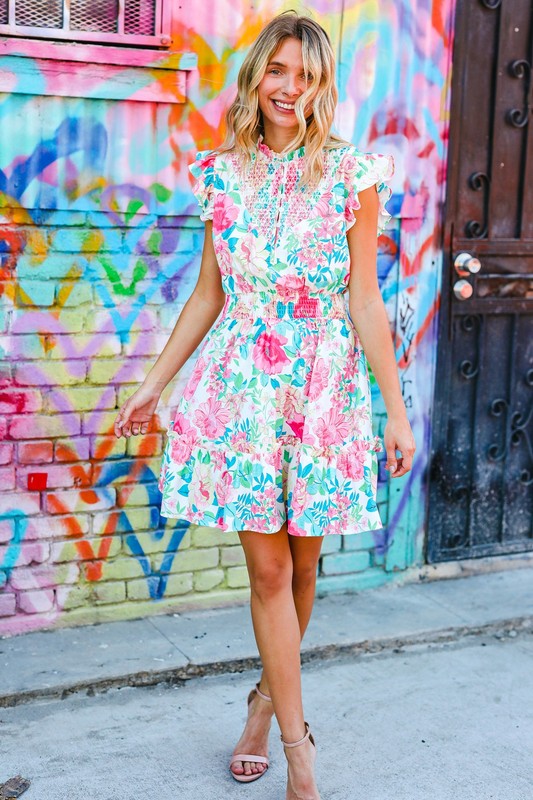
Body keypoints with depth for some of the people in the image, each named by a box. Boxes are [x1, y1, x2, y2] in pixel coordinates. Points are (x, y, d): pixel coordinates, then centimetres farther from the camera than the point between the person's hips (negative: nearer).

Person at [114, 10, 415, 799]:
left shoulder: (350, 173, -2)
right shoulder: (223, 174, 6)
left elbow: (365, 300, -3)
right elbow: (209, 296, 12)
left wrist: (396, 409, -5)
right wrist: (153, 386, 13)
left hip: (323, 388, -1)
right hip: (242, 385, 1)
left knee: (302, 563, 8)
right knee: (267, 564, 0)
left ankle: (267, 699, 33)